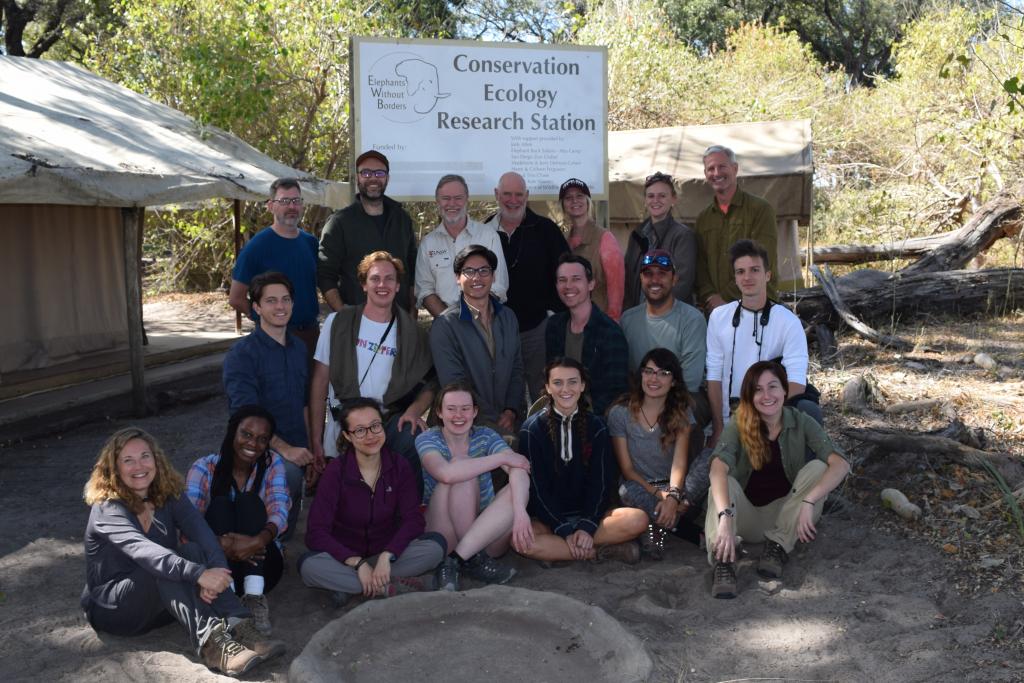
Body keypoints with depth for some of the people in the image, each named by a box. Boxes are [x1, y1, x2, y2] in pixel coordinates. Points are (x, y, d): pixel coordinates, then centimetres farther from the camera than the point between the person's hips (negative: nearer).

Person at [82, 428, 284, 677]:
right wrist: (199, 574, -50)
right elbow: (143, 550, -36)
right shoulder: (107, 509, -18)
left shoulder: (169, 494, -1)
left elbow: (202, 533, -18)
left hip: (162, 601, 4)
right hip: (111, 607, -4)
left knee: (194, 551, -26)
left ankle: (238, 627, -39)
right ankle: (211, 644, -46)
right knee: (164, 566, -33)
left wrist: (216, 568, -39)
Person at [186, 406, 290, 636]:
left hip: (259, 562, 1)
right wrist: (222, 543, -39)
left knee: (249, 501, -22)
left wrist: (258, 541, -39)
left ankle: (254, 597, -34)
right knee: (220, 504, -24)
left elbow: (280, 512, -16)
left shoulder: (272, 464, 0)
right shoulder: (205, 468, -4)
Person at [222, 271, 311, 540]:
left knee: (284, 534, 6)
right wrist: (283, 448, -28)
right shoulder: (241, 354, -11)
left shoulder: (299, 348, 10)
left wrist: (310, 451, 12)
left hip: (296, 453, 6)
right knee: (289, 473, -37)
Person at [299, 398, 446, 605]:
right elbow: (316, 532, -17)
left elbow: (413, 518, -11)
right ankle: (389, 587, -24)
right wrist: (358, 563, -27)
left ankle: (348, 587, -22)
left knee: (436, 545, -24)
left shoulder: (398, 466, -5)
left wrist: (386, 556, -27)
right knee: (308, 566, -33)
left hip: (387, 553, 2)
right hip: (346, 556, -2)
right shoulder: (336, 471, -12)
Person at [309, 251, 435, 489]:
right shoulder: (337, 323, 5)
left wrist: (414, 410, -13)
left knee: (412, 437, -31)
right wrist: (316, 441, 0)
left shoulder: (413, 334, 7)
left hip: (390, 423, 1)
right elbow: (320, 382, 4)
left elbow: (429, 385, 9)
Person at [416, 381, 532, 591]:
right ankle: (473, 558, -24)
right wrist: (502, 457, -23)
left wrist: (519, 510, -37)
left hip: (486, 533, 3)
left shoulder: (485, 437, 1)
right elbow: (446, 473, -29)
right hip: (445, 536, -3)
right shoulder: (427, 440, -6)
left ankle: (454, 559, -27)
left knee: (518, 488, -23)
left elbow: (520, 471, -17)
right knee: (460, 465, -24)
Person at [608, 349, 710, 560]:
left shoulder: (681, 412, 0)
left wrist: (673, 496, -32)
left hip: (672, 486, 3)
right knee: (629, 491, -38)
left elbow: (680, 461, -13)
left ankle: (657, 525, -27)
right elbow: (627, 468, -5)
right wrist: (657, 493, -21)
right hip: (640, 486, -2)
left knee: (708, 457, -26)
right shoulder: (620, 413, -4)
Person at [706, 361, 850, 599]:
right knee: (723, 484, -31)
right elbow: (718, 469, -31)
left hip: (785, 515, 2)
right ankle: (723, 562, -36)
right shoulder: (739, 426, -13)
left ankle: (778, 546, -16)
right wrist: (725, 517, -47)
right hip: (747, 516, -2)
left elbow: (840, 464, -23)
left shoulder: (801, 423, -9)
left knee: (818, 467, -23)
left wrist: (808, 503, -36)